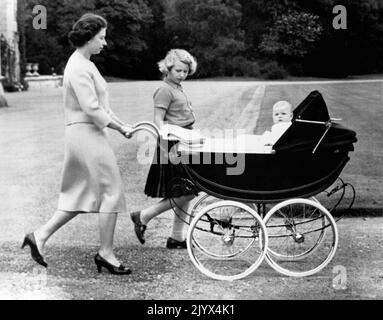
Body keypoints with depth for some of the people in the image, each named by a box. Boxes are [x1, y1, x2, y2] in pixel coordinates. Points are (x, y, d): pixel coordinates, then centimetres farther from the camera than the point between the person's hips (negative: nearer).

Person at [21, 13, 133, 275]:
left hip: (84, 135, 10)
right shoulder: (80, 68, -15)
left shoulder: (84, 64, 17)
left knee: (80, 196, 13)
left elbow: (101, 104, 19)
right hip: (87, 133, -10)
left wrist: (123, 125, 12)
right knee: (111, 191, -3)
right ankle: (106, 253, 6)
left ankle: (40, 236, 14)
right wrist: (122, 129, -12)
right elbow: (92, 109, -21)